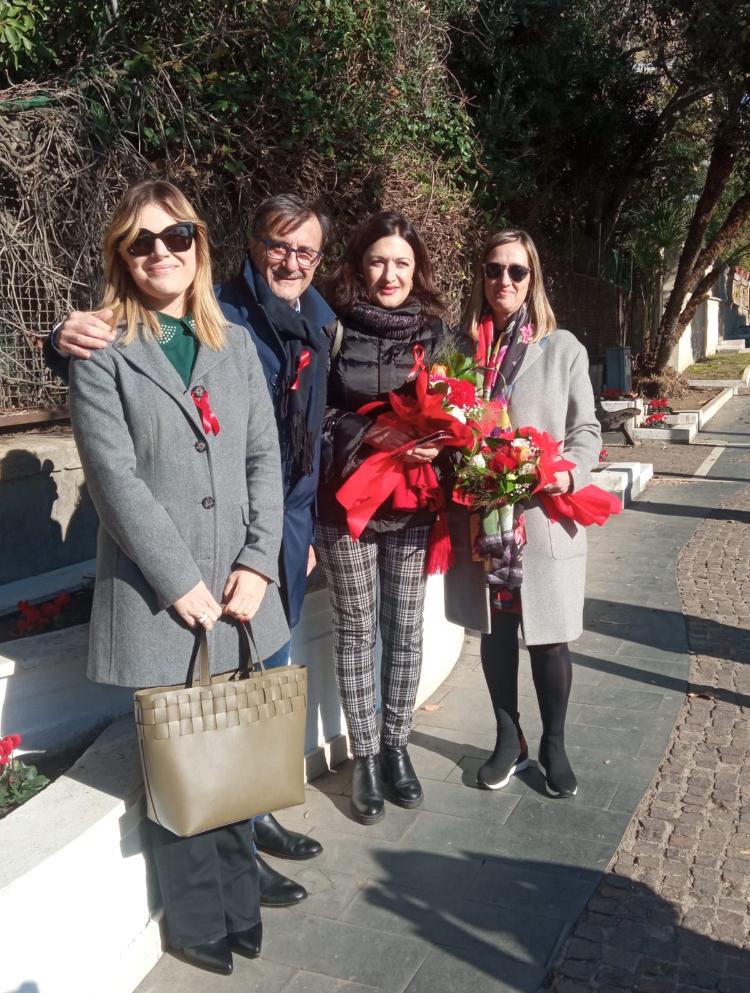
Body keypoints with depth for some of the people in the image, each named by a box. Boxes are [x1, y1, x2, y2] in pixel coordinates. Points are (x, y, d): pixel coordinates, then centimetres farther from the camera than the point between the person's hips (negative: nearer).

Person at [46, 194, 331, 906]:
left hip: (286, 533, 8)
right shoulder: (217, 318, -13)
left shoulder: (316, 326, 10)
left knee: (271, 681, 18)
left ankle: (258, 815, 37)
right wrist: (69, 341, -41)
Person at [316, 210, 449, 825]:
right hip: (347, 501, -2)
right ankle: (365, 757, 22)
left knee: (406, 630, 10)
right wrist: (372, 436, -21)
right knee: (356, 630, 8)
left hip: (414, 503, 3)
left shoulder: (434, 331, 5)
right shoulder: (335, 329, -5)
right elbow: (316, 417, -7)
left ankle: (396, 747, 28)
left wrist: (436, 445, -11)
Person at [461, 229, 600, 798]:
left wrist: (570, 473, -17)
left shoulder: (562, 347, 1)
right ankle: (509, 742, 31)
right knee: (496, 633, 13)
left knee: (550, 639, 5)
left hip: (547, 518, -2)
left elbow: (586, 429, 2)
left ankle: (553, 747, 27)